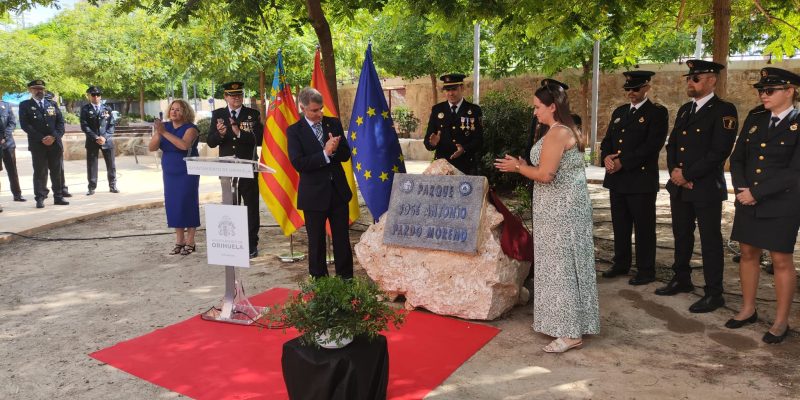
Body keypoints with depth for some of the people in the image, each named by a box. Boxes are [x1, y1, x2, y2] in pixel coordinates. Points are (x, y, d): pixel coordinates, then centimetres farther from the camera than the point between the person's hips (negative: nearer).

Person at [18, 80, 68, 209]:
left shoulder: (52, 105, 16)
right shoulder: (25, 105, 5)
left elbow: (60, 122, 8)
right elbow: (25, 124, -5)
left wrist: (54, 136, -9)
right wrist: (41, 138, -13)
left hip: (55, 144, 3)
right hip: (37, 145, -3)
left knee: (57, 171, 6)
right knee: (40, 172, -2)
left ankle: (58, 197, 12)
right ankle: (40, 198, 2)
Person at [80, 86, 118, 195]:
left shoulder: (107, 108, 9)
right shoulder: (85, 109, 3)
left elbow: (111, 125, 4)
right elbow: (84, 126, -5)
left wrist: (105, 137, -10)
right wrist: (96, 137, -14)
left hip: (107, 140, 2)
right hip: (92, 141, -2)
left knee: (111, 165, 5)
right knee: (91, 165, 1)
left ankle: (112, 186, 15)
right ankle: (92, 187, 8)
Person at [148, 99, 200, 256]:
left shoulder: (190, 128, -10)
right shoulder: (165, 126, 5)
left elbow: (184, 144, -29)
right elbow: (151, 147, -1)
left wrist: (164, 132, -28)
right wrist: (158, 133, -19)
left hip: (187, 173, -5)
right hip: (169, 173, 5)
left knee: (187, 204, -2)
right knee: (173, 205, 5)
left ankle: (190, 242, 6)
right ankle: (179, 241, 14)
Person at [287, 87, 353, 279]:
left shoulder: (334, 123, 5)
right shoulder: (294, 131, -5)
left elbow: (346, 155, 3)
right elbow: (298, 163, -15)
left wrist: (334, 149, -18)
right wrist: (325, 153, -21)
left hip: (338, 190, 3)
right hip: (314, 194, -3)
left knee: (342, 239, 8)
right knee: (316, 242, 9)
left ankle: (346, 279, 18)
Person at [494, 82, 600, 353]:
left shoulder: (556, 134, -18)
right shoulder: (569, 131, 14)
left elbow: (545, 175, -23)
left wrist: (518, 168, -7)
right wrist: (526, 166, 13)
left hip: (561, 208, -10)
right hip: (566, 206, 10)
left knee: (561, 263, -4)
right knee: (563, 263, 14)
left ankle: (570, 333, 4)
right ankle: (565, 321, 25)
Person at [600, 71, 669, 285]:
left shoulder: (657, 112, -4)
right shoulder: (619, 112, 16)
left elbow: (652, 145, -16)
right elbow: (607, 139, 14)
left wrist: (622, 162, -19)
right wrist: (606, 157, -8)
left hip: (642, 181, -6)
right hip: (617, 179, 6)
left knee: (643, 227, 2)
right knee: (620, 225, 15)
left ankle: (646, 270, 12)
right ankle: (621, 264, 28)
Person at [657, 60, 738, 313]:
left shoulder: (724, 111, -9)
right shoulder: (685, 110, 14)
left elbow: (719, 152, -18)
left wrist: (687, 174, -16)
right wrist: (674, 172, -3)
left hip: (706, 188, -7)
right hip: (679, 187, 7)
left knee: (710, 242, 1)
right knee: (681, 236, 17)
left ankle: (714, 294, 11)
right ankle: (682, 280, 32)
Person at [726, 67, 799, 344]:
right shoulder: (755, 118, 7)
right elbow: (737, 158, 8)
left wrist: (756, 193, -17)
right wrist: (741, 189, -7)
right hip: (748, 201, 5)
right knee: (748, 253, 11)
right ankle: (748, 310, 26)